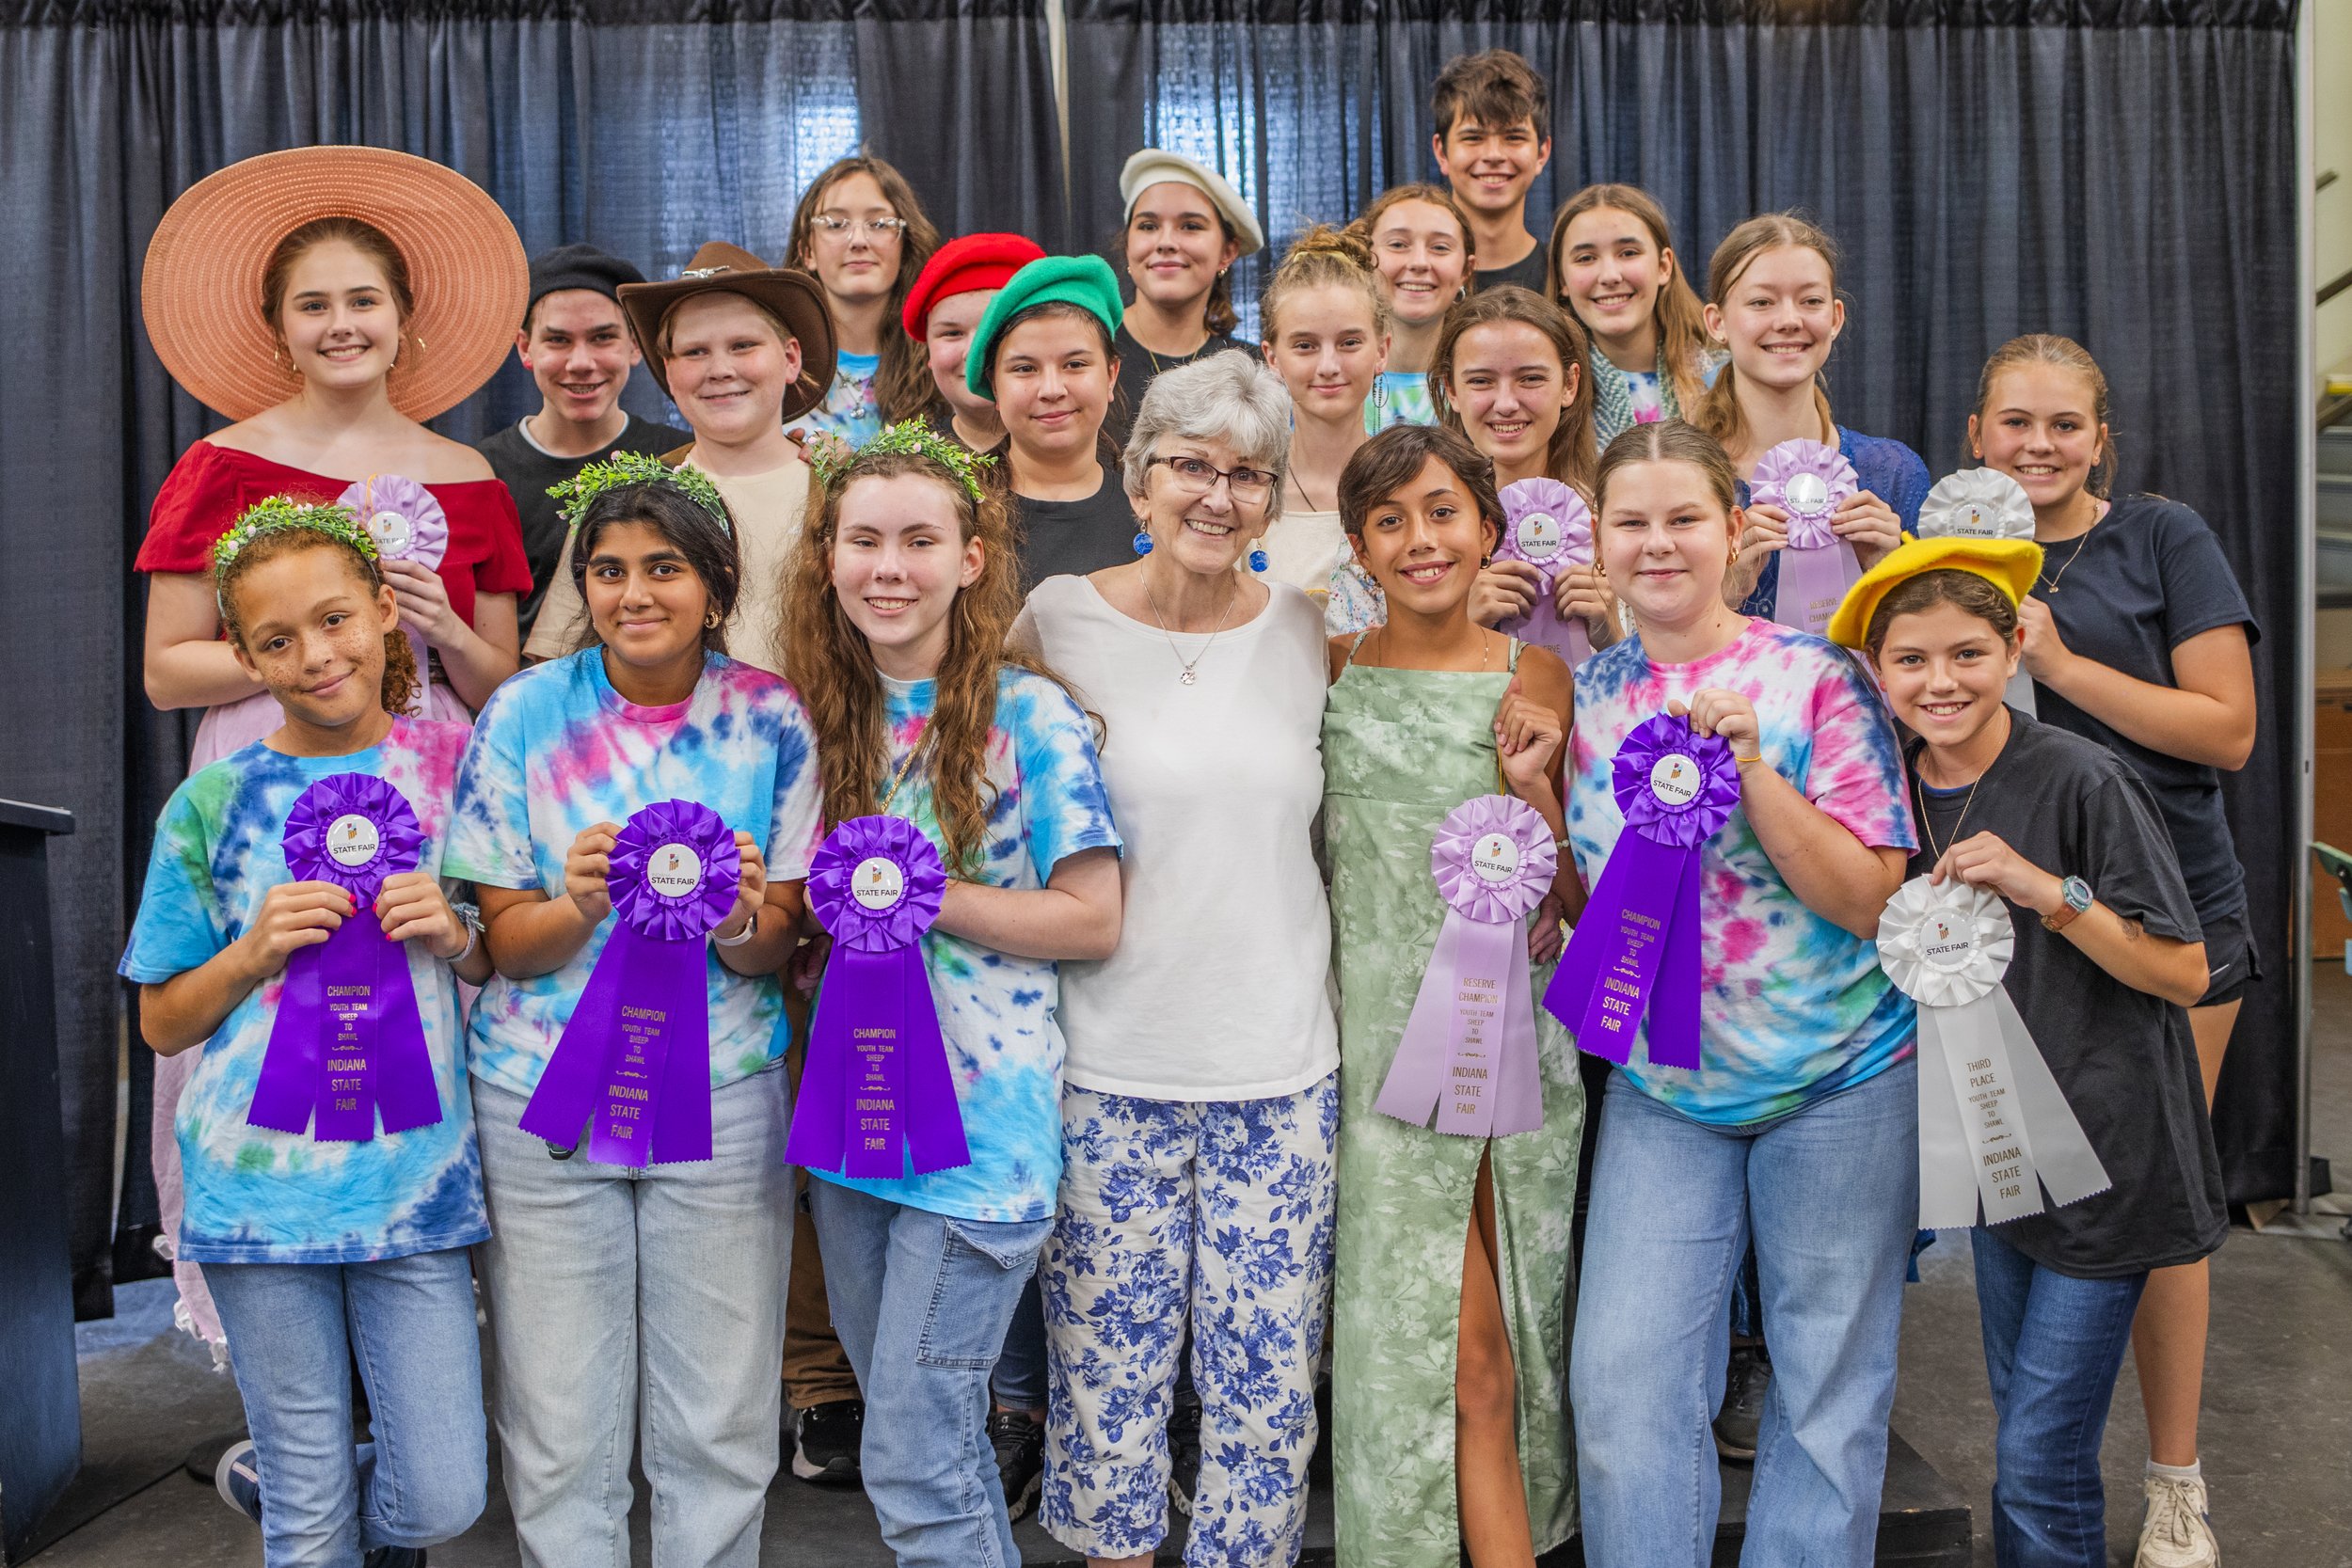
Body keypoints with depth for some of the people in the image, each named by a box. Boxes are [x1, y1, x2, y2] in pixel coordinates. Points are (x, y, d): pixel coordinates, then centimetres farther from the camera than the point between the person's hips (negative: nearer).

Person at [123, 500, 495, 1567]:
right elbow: (163, 1025, 6)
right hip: (261, 1186, -1)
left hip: (416, 1181, 1)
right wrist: (255, 952, -11)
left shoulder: (454, 768, 2)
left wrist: (456, 937, -10)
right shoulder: (213, 804, 0)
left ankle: (267, 1480, 31)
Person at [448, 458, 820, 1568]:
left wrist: (736, 915, -23)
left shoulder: (770, 718, -2)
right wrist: (580, 902, -22)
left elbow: (775, 947, 0)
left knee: (720, 1429, 8)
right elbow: (507, 943, -2)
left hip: (722, 1093, 0)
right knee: (559, 1435, 7)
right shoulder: (525, 713, -2)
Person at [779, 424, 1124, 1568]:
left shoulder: (1027, 714, -10)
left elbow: (1093, 919, -12)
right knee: (925, 1432, 19)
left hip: (978, 1120, -6)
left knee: (913, 1460, -4)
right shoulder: (818, 711, 7)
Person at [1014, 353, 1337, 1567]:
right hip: (1109, 1066, -1)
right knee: (1107, 1363, 8)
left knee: (1266, 1374, 7)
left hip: (1280, 1067, 2)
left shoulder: (1307, 627, 5)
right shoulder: (1060, 617, -2)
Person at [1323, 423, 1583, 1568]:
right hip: (1383, 1033, -1)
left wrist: (1531, 785, -11)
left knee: (1516, 1335, 8)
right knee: (1466, 1352, -2)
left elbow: (1572, 894, 3)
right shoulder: (1326, 671, 1)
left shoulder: (1534, 679, 2)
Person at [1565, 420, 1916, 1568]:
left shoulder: (1815, 679, -8)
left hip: (1837, 1078, -3)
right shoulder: (1583, 696, 3)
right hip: (1660, 1086, 3)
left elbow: (1869, 899, -14)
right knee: (1621, 1378, -2)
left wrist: (1750, 766, -23)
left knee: (1829, 1377, 9)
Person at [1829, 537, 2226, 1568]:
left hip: (2102, 1150, -6)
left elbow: (2185, 974, -15)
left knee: (2038, 1464, -4)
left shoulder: (2082, 782, -16)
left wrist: (2045, 889, -25)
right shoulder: (1895, 794, 2)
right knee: (2017, 1427, 17)